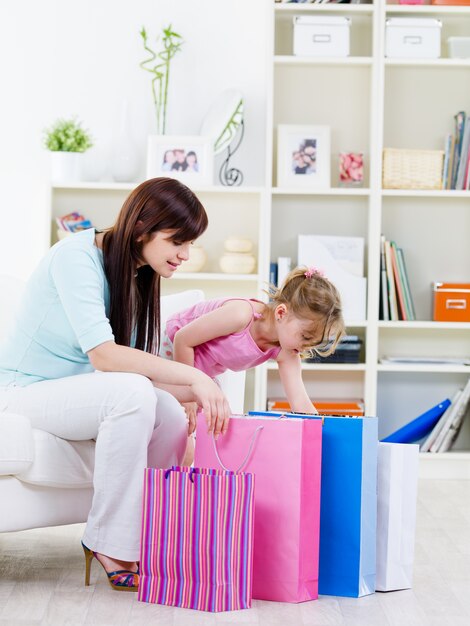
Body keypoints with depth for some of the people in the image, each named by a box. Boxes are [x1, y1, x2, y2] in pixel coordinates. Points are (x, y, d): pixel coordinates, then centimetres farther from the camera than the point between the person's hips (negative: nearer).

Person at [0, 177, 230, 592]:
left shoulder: (138, 277, 5)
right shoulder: (77, 257, -21)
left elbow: (139, 365, 0)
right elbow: (103, 355, -32)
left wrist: (196, 392, -15)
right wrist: (194, 377, -34)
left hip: (77, 388, 7)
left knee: (171, 414, -19)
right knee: (132, 393, -32)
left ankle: (138, 540, -5)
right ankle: (109, 544, -21)